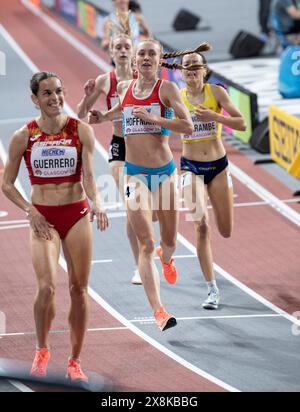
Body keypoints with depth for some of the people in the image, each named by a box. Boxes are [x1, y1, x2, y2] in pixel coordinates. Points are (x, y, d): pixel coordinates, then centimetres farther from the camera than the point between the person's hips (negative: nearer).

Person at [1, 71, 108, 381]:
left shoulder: (81, 131, -3)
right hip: (42, 217, -1)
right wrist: (29, 210, -11)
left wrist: (95, 203, -31)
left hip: (77, 215, 1)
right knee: (46, 286, -18)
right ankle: (42, 350, 5)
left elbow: (88, 174, -12)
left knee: (79, 289, 5)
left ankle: (74, 361, 18)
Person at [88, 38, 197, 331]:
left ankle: (166, 258, 55)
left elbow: (188, 126, -17)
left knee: (168, 240, 16)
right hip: (135, 173, 1)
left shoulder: (166, 88, -6)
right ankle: (158, 311, -16)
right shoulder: (124, 87, 6)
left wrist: (152, 118, -20)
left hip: (164, 170, -1)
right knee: (146, 245, -11)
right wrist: (104, 117, 15)